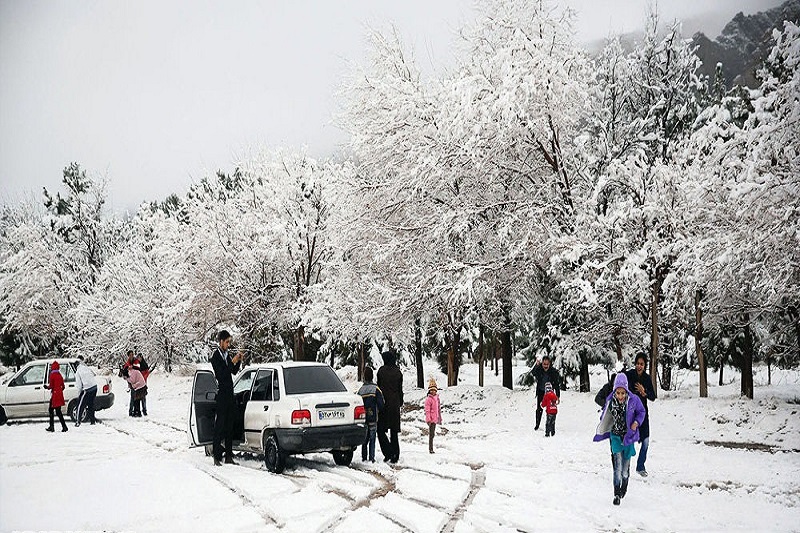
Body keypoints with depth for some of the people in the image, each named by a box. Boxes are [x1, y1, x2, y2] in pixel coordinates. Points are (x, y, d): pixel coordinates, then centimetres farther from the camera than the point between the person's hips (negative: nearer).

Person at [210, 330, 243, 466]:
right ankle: (217, 457, -4)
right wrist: (233, 362, -19)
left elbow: (234, 371, 18)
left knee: (229, 426, 10)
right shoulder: (216, 355, -8)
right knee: (220, 425, -7)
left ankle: (229, 456, 16)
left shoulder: (226, 355, 14)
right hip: (222, 395, -8)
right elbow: (221, 373, -17)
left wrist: (239, 361, 3)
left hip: (230, 394, 8)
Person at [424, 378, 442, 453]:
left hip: (435, 419, 8)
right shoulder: (428, 399, -9)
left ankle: (431, 448, 19)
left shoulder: (437, 398, 14)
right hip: (431, 419, -8)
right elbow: (427, 410, -13)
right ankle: (430, 449, -7)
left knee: (432, 434, 13)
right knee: (431, 434, -9)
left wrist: (440, 419, 21)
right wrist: (428, 419, -18)